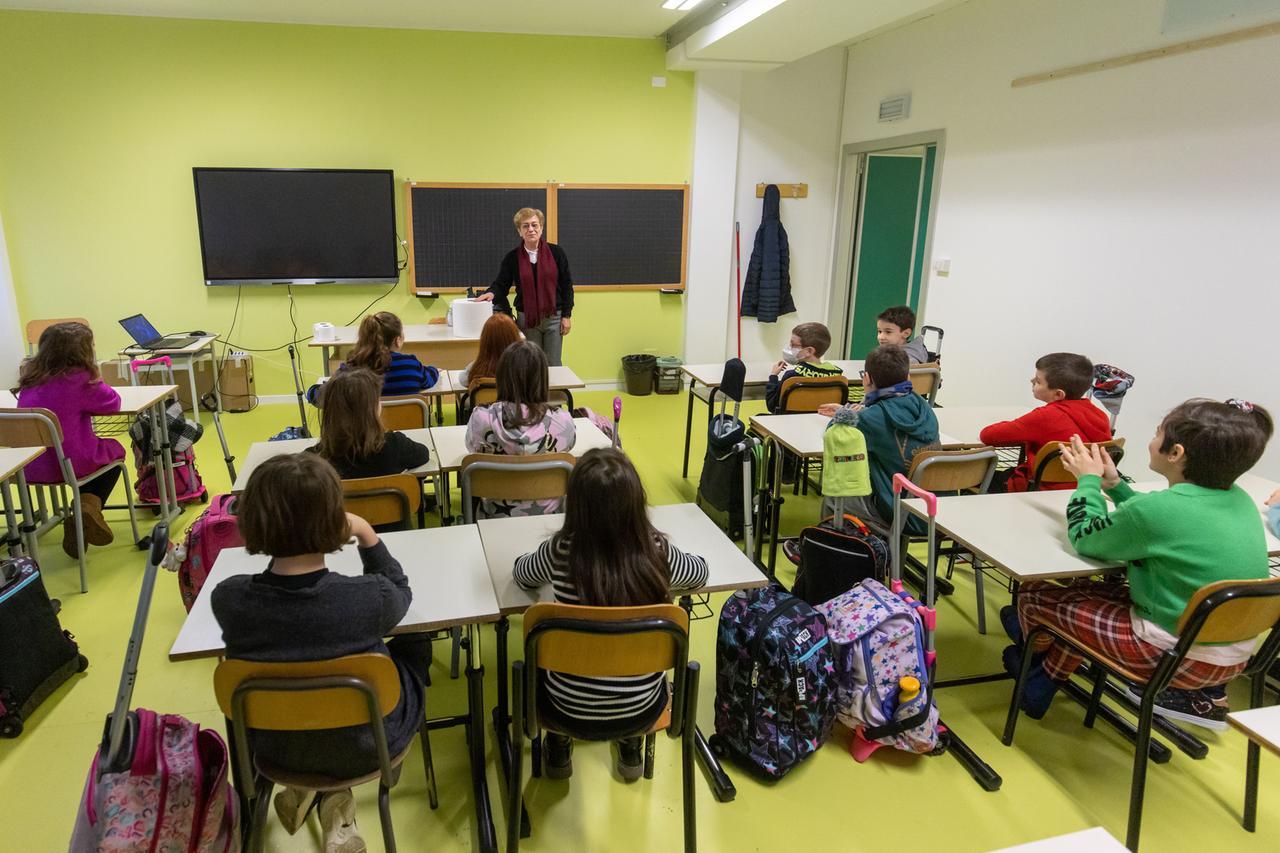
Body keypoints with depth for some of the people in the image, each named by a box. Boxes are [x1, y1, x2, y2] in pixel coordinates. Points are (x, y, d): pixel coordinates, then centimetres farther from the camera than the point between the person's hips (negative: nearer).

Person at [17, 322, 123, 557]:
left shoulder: (29, 377, 7)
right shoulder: (79, 379, -12)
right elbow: (113, 403, -2)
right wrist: (95, 381, 11)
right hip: (68, 464, -6)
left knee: (102, 450, 34)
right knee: (115, 450, 25)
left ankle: (82, 515, 23)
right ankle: (90, 504, 4)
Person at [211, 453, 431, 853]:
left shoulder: (227, 598, -25)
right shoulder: (372, 597, -31)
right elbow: (400, 592, -5)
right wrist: (367, 534, -8)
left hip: (275, 746, 4)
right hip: (366, 743, -3)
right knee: (414, 644, 24)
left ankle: (306, 787, 24)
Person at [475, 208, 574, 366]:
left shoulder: (556, 252, -1)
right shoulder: (512, 257, 0)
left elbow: (566, 285, 1)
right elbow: (501, 285, 1)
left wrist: (566, 315, -2)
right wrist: (492, 293, -22)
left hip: (554, 317, -1)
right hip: (526, 319, 1)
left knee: (553, 365, 5)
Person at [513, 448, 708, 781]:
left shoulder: (560, 550, -20)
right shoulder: (658, 552, -18)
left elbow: (523, 574, 4)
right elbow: (700, 573, 6)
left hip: (570, 709, -1)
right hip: (641, 710, 1)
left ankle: (558, 748, 41)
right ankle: (631, 746, 42)